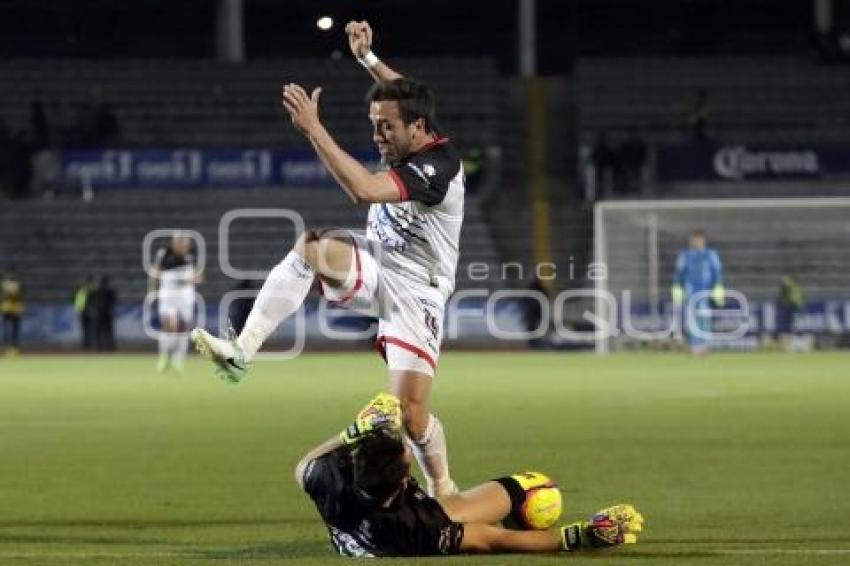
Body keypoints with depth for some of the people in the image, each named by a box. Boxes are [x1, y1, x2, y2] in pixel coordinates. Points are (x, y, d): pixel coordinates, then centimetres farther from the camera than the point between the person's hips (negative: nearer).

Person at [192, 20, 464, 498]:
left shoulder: (439, 165, -26)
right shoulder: (409, 142, -1)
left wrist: (313, 129, -39)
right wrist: (367, 57, 19)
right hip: (372, 267, 7)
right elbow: (403, 93, 24)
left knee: (412, 411, -14)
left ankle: (443, 490, 15)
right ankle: (242, 351, -33)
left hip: (414, 292, -7)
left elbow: (364, 189, -39)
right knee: (312, 246, -26)